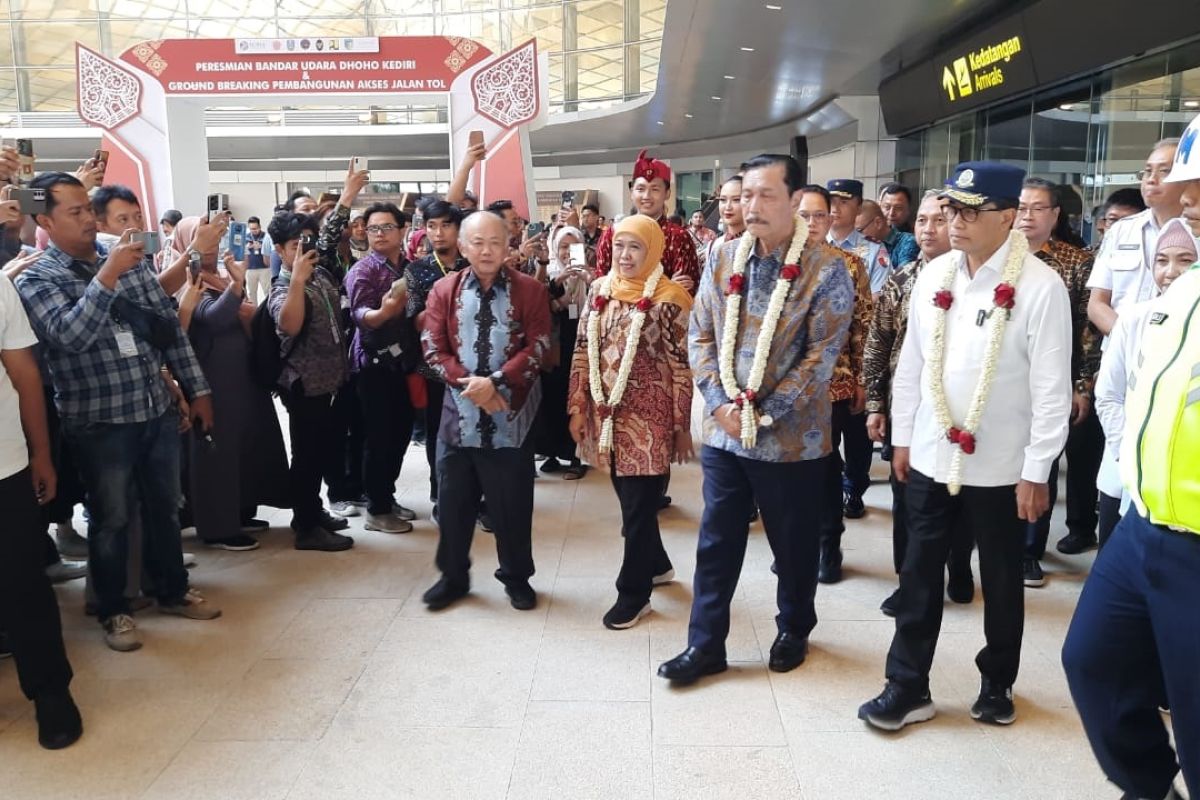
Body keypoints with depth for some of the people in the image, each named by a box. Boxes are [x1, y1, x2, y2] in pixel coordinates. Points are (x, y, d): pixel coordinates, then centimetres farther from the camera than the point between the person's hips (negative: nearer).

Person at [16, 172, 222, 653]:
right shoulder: (36, 280, -8)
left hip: (159, 411, 5)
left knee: (164, 508, 17)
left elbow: (170, 326, 9)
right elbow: (69, 336, -26)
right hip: (100, 423, -4)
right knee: (112, 520, 8)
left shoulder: (131, 261, 6)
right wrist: (107, 277, -31)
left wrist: (197, 389, 7)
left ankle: (173, 591, 35)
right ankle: (113, 610, 26)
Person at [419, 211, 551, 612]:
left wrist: (496, 381, -19)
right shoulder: (444, 290, 4)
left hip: (511, 414, -2)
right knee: (453, 499, 10)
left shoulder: (529, 290, -2)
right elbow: (433, 348, -1)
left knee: (513, 502, 7)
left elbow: (537, 347, -8)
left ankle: (516, 577, 25)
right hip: (459, 412, 2)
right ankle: (453, 577, 27)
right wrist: (468, 383, -15)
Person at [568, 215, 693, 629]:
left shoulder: (668, 299, -10)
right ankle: (656, 563, 39)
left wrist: (682, 426, -9)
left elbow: (682, 367, -9)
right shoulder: (599, 291, 7)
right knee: (629, 499, 17)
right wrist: (577, 406, 6)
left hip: (647, 417, -5)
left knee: (638, 506, 1)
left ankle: (634, 592, 15)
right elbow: (582, 351, 10)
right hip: (606, 413, 6)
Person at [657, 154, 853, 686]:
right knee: (716, 541, 10)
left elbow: (821, 355, -13)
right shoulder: (726, 258, 4)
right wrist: (719, 401, -8)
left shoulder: (825, 269, -10)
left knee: (793, 544, 14)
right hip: (723, 431, 4)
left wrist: (763, 414, -16)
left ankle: (794, 630, 37)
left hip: (791, 437, -3)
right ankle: (705, 644, 23)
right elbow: (700, 334, 5)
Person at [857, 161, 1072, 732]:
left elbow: (1052, 388, -12)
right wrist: (902, 439, 10)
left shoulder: (1040, 286, -13)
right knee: (919, 576, 10)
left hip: (1000, 468, -4)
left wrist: (1036, 472, -11)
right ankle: (907, 686, 22)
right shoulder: (932, 276, 2)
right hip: (931, 459, 4)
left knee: (1001, 581, 14)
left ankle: (997, 684, 34)